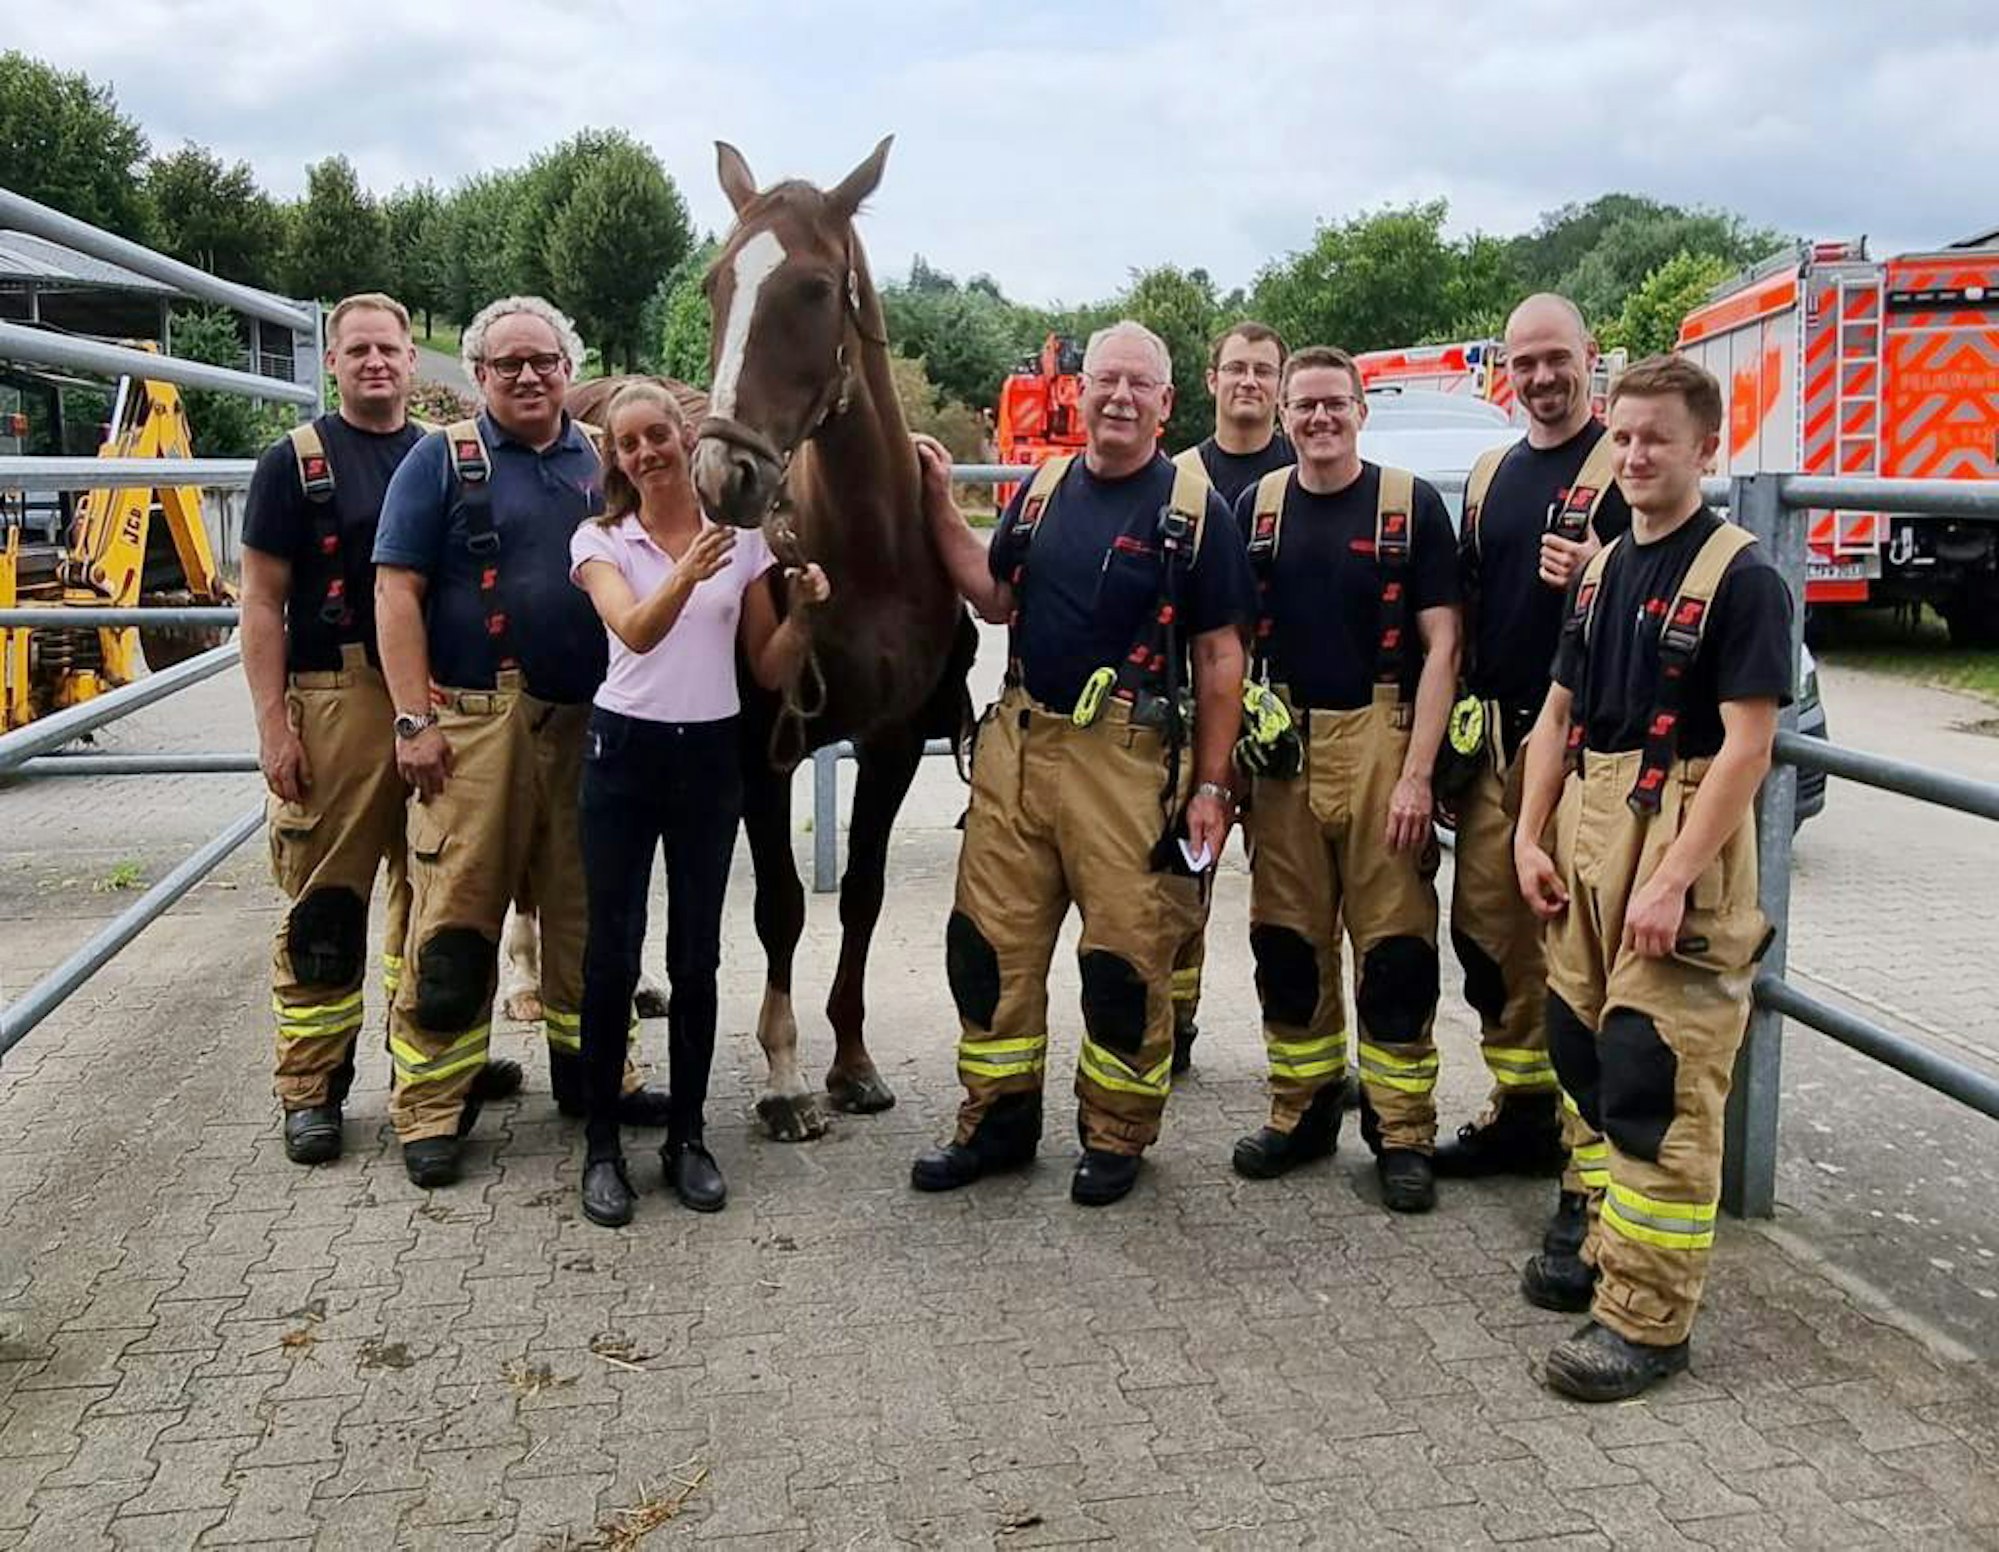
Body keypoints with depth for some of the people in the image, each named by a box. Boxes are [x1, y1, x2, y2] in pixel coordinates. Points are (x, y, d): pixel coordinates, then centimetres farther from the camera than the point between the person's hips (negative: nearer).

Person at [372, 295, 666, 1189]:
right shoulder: (441, 460, 2)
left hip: (588, 723, 4)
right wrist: (415, 719, -11)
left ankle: (588, 1071, 26)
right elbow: (397, 591, -3)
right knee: (455, 917, -4)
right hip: (474, 722, -4)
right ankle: (431, 1107, 6)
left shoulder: (604, 463, 13)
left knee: (585, 910, 12)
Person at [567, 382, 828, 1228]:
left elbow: (770, 672, 6)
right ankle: (601, 1147, 12)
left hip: (710, 754, 2)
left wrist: (801, 613, -13)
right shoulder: (600, 540, 0)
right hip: (625, 751, -1)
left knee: (697, 955, 7)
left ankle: (686, 1136, 20)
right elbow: (637, 630, -21)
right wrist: (686, 573, -39)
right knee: (612, 953, 0)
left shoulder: (741, 538, 4)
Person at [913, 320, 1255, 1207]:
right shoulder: (1042, 490, 11)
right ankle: (998, 1119, 25)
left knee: (1126, 956, 3)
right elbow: (996, 600, 17)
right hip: (1019, 742, 5)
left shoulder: (1192, 508, -2)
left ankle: (1116, 1136, 22)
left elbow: (1219, 656, -2)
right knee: (989, 939, 8)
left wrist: (1210, 786, -6)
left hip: (1128, 759, -4)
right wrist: (940, 508, 7)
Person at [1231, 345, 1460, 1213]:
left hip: (1379, 742, -3)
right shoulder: (1256, 509, 7)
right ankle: (1301, 1113, 24)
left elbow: (1440, 645, -4)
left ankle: (1402, 1133, 12)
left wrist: (1416, 773, -12)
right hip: (1283, 744, 3)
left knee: (1395, 944, 0)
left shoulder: (1411, 506, -2)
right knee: (1286, 940, 10)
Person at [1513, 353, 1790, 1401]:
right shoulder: (1603, 568, 14)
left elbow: (1746, 744, -15)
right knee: (1582, 1051, 14)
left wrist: (1672, 880, -20)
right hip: (1586, 832, 8)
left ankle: (1647, 1318, 3)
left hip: (1678, 842, -7)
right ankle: (1609, 1243, 31)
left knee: (1658, 1084, -5)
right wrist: (1531, 834, 7)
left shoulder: (1738, 577, -9)